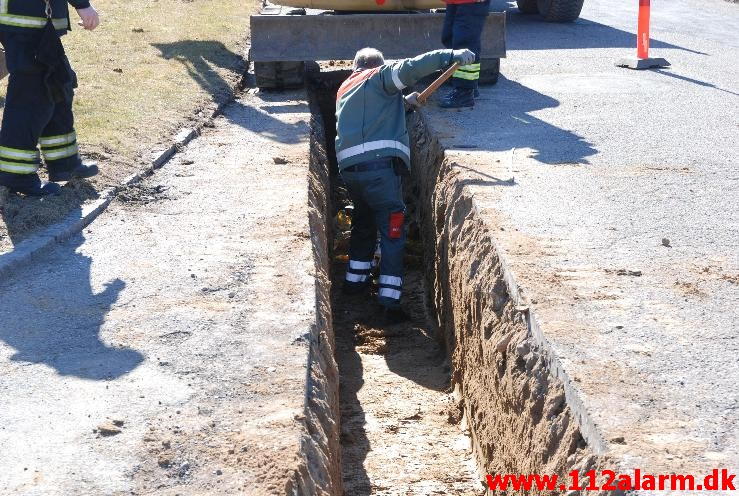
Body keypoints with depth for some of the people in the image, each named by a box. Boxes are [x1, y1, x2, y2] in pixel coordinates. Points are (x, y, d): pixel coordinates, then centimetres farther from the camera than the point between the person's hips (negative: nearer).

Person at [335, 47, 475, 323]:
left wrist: (404, 101, 37)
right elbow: (409, 68, -10)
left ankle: (355, 280, 35)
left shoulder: (345, 88, 29)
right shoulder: (380, 76, 9)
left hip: (348, 167, 7)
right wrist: (451, 56, -12)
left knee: (363, 222, 27)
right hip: (379, 164, -7)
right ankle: (389, 299, -9)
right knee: (392, 230, -4)